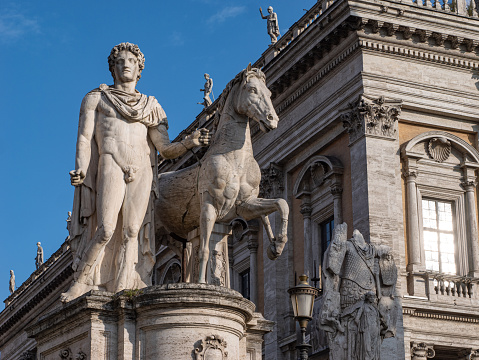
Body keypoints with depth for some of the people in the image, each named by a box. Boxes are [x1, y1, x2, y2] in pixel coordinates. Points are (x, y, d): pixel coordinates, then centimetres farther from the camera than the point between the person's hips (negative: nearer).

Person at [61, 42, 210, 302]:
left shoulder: (152, 107, 22)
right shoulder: (96, 98, 19)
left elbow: (166, 150, 12)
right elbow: (84, 138, 8)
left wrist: (189, 142, -7)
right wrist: (81, 169, -9)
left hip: (142, 172, 2)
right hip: (111, 166, -2)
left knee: (132, 232, -9)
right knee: (106, 230, -18)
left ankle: (123, 292, -14)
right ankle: (81, 281, -4)